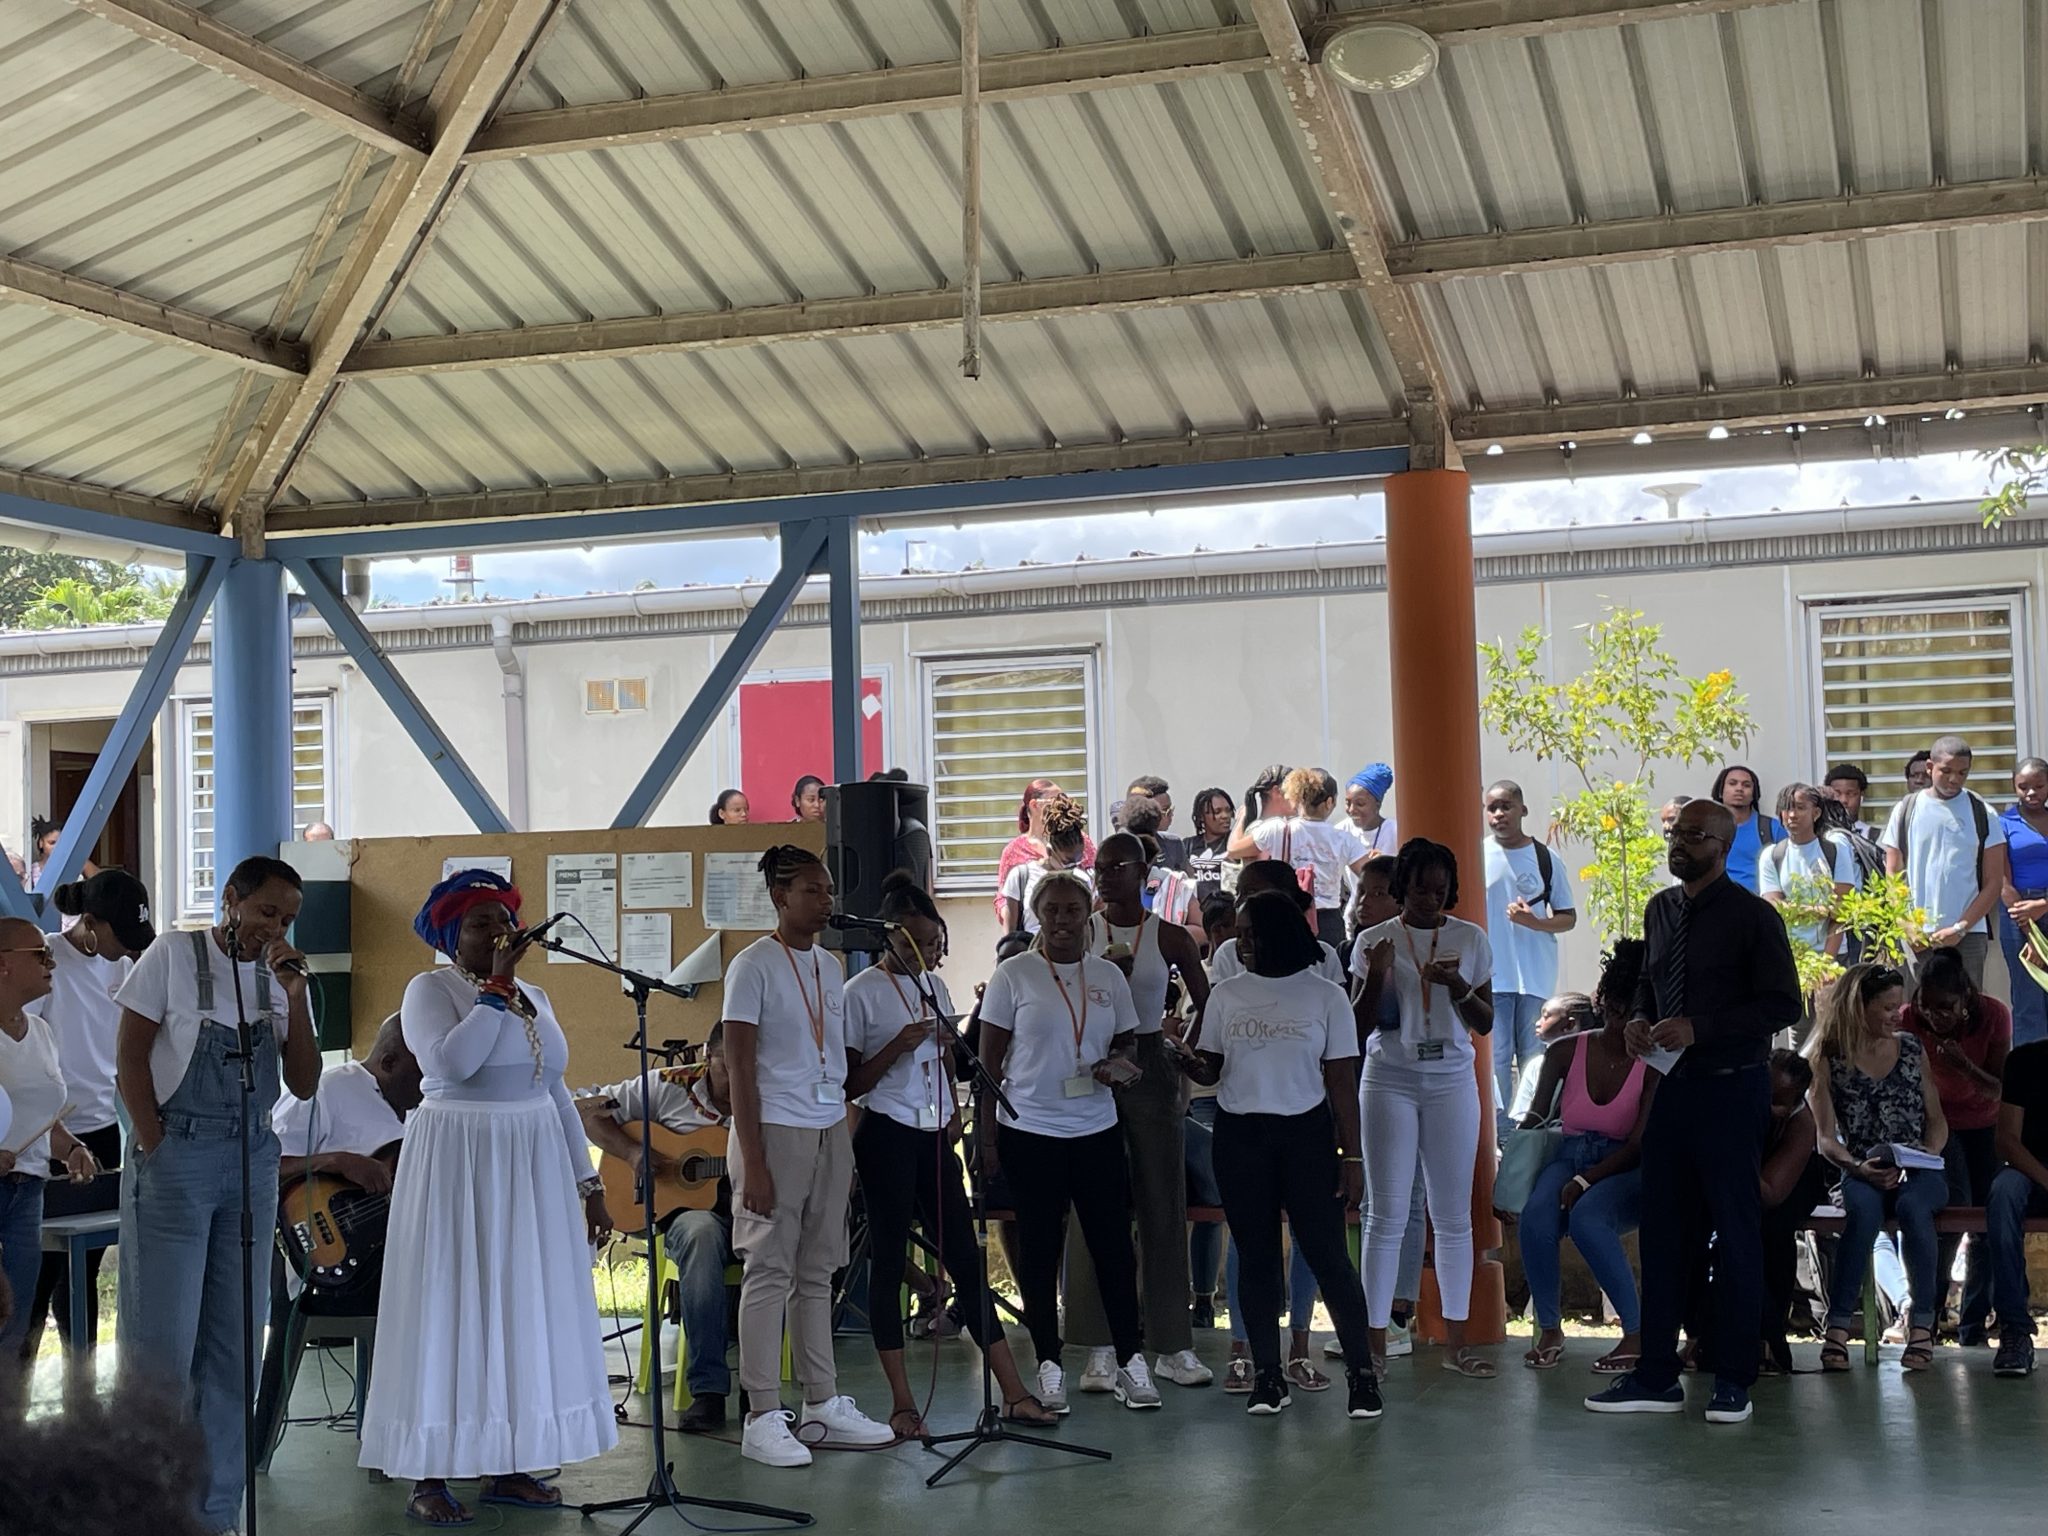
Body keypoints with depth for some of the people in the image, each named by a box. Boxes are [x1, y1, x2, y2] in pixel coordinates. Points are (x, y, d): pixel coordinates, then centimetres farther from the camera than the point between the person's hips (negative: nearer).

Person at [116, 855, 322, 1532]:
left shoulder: (282, 977, 9)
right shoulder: (173, 956, -3)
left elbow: (304, 1084, 4)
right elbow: (129, 1057, -3)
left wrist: (294, 994, -6)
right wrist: (156, 1148, -10)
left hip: (252, 1161, 5)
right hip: (175, 1155, -4)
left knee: (233, 1345, 7)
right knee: (162, 1338, -3)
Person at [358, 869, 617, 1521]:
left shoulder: (534, 997, 13)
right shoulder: (431, 988, -5)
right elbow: (450, 1062, -25)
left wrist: (588, 1185, 13)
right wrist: (497, 987, -20)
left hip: (533, 1168, 7)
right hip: (458, 1167, -6)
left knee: (528, 1306, 7)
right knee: (451, 1308, -4)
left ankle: (508, 1466, 16)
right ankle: (428, 1476, 2)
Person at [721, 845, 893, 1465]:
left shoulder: (831, 966, 14)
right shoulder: (754, 966, -7)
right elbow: (741, 1066, -10)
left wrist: (848, 1149, 14)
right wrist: (752, 1161, -15)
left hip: (830, 1131, 7)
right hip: (777, 1131, -7)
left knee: (817, 1273, 11)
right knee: (769, 1273, -4)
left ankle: (823, 1404, 18)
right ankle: (762, 1418, 1)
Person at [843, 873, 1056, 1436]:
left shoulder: (935, 986, 13)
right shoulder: (861, 993, -7)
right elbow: (850, 1084, -8)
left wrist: (954, 1113, 13)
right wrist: (896, 1047, -20)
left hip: (933, 1136, 6)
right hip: (887, 1136, -6)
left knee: (965, 1259, 6)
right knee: (888, 1263, 0)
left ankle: (1014, 1392, 6)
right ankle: (902, 1404, 6)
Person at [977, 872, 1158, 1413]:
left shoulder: (1108, 976, 7)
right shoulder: (1014, 975, -2)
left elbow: (1127, 1042, 18)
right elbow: (990, 1060, -1)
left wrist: (1114, 1063, -6)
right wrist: (988, 1138, -6)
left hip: (1097, 1130, 3)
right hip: (1029, 1132, -2)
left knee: (1114, 1246, 3)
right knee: (1039, 1251, 4)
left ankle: (1132, 1362, 13)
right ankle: (1049, 1367, 13)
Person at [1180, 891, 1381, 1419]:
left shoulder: (1325, 995, 1)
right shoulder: (1228, 994, 8)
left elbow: (1342, 1082, 0)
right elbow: (1209, 1068, 9)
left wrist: (1352, 1156, -3)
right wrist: (1192, 1066, -15)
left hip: (1306, 1135, -3)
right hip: (1239, 1137, 3)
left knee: (1327, 1253, -6)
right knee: (1256, 1256, 6)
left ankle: (1362, 1372, 2)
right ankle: (1267, 1375, 12)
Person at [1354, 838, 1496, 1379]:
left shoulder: (1471, 939, 4)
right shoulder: (1374, 941, 1)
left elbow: (1484, 1024, 4)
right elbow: (1359, 1028, -1)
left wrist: (1458, 986, -14)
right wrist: (1376, 977, -17)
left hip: (1451, 1081, 2)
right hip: (1390, 1081, -1)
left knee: (1454, 1215, 3)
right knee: (1387, 1214, -1)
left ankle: (1456, 1342, 10)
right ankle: (1375, 1341, 3)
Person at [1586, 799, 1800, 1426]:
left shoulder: (1752, 916, -9)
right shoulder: (1660, 909, 11)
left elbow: (1782, 1005, -13)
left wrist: (1698, 1028, -20)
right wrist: (1640, 1019, 1)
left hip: (1731, 1088, -7)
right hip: (1672, 1084, 7)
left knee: (1736, 1233, 2)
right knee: (1661, 1231, 9)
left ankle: (1734, 1381, 12)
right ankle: (1656, 1377, 16)